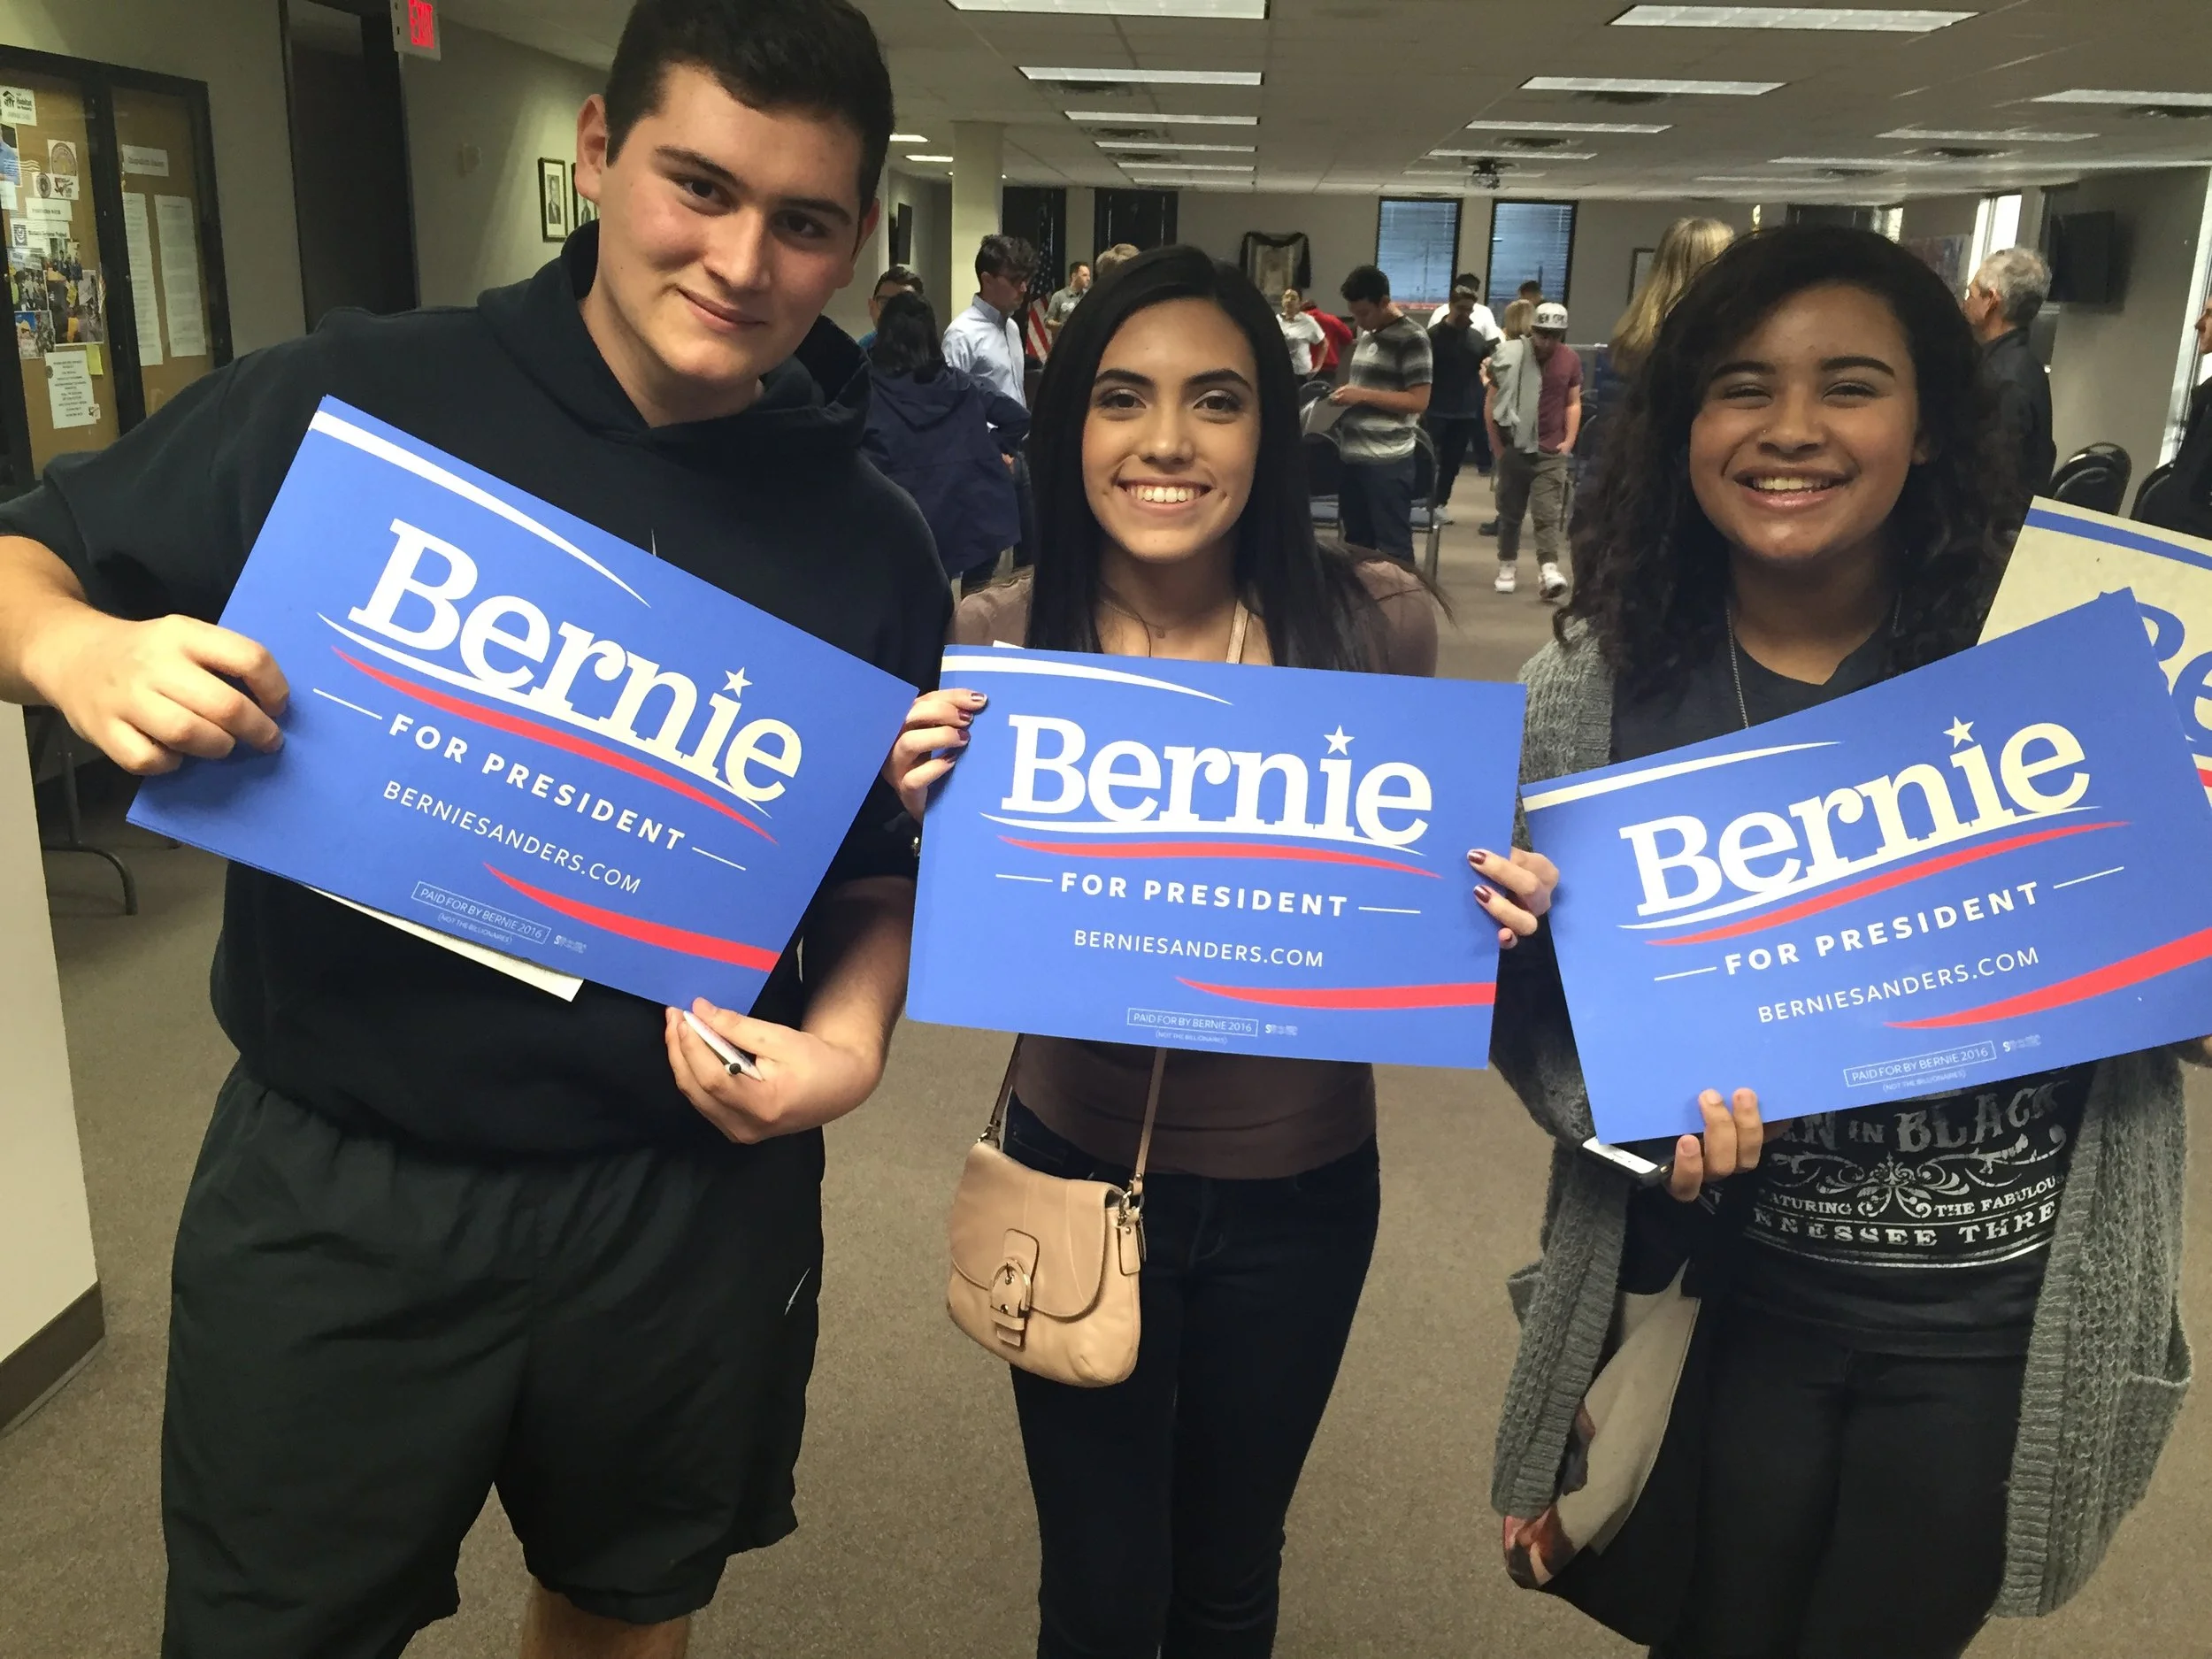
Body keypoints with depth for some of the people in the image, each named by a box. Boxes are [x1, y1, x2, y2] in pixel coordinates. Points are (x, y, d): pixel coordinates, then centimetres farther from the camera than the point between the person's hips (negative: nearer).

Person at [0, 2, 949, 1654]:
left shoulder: (871, 549, -4)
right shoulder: (348, 403, -9)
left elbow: (888, 868, 5)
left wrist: (851, 1039, -13)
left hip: (693, 1196, 2)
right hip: (337, 1188, -1)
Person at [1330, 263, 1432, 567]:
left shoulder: (1411, 338, -9)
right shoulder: (1367, 334, 16)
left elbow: (1418, 401, -14)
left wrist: (1362, 395, -17)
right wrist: (1346, 392, 8)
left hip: (1388, 460, -8)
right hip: (1353, 455, 8)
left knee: (1392, 546, -4)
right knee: (1356, 542, 13)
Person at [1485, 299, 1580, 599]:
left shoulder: (1570, 360, 2)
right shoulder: (1511, 356, -4)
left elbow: (1573, 403, 11)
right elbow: (1491, 402, 2)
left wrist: (1569, 440, 1)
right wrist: (1496, 444, -1)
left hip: (1552, 451, 0)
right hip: (1514, 447, 0)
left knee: (1548, 513, -8)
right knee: (1510, 511, 9)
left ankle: (1548, 569, -15)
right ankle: (1507, 566, 21)